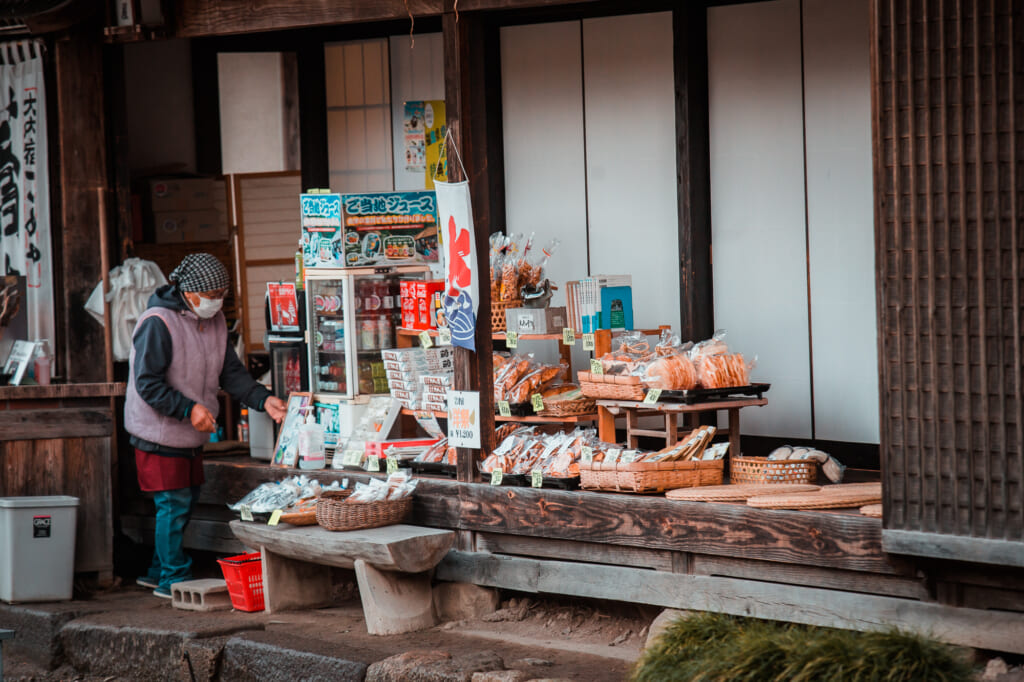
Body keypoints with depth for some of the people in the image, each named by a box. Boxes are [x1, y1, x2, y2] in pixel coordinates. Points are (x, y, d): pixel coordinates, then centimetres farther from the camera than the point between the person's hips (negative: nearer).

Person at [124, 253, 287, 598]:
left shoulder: (214, 321, 6)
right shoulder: (158, 323, -19)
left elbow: (230, 372, 9)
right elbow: (147, 384, -22)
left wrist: (263, 400, -6)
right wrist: (189, 409, -27)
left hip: (191, 433, 8)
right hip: (159, 432, -8)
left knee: (186, 501, 14)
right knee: (174, 504, -5)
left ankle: (159, 571, 28)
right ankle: (174, 579, 5)